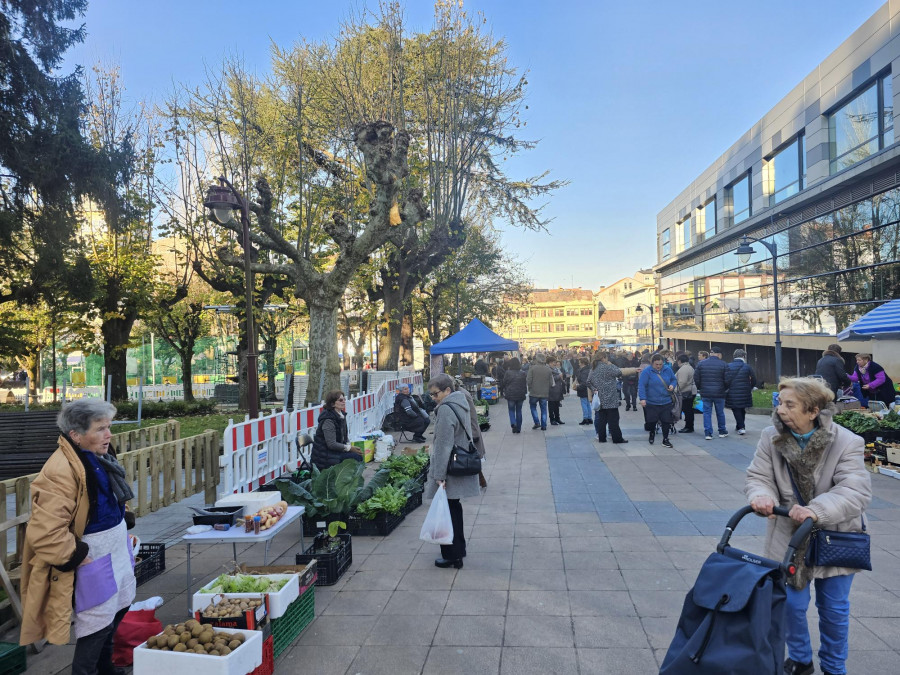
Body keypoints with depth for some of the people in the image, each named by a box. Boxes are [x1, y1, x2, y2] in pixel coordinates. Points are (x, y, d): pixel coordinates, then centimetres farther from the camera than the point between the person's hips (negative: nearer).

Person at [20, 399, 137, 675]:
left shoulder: (99, 455, 1)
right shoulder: (61, 471, -30)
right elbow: (46, 533, -32)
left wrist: (125, 520, 10)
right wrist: (75, 557, -22)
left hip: (116, 550, 10)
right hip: (91, 558, -10)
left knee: (118, 606, 25)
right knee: (98, 621, 2)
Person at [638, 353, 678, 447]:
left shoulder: (668, 370, 4)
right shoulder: (646, 372, -10)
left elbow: (674, 380, 19)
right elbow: (641, 385, -15)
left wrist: (672, 385, -5)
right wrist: (642, 398, -24)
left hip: (666, 402, 3)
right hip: (651, 403, -3)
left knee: (666, 421, 2)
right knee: (651, 421, 4)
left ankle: (665, 439, 18)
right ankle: (652, 433, 35)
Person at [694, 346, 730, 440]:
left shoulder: (701, 364, 0)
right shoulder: (723, 364, -6)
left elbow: (696, 378, 0)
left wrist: (700, 389, 13)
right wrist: (725, 389, 12)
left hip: (705, 393, 1)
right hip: (719, 393, -1)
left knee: (707, 412, 6)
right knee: (720, 413, 13)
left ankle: (708, 433, 1)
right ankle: (722, 432, 25)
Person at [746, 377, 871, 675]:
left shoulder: (846, 443, -19)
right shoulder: (771, 437, -11)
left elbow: (855, 492, -27)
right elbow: (758, 477, -9)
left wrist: (816, 510, -42)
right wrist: (762, 495, -34)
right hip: (789, 537, 1)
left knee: (834, 608, 14)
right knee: (792, 602, 7)